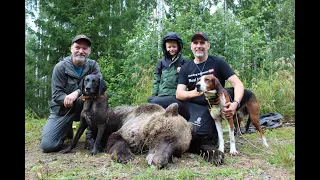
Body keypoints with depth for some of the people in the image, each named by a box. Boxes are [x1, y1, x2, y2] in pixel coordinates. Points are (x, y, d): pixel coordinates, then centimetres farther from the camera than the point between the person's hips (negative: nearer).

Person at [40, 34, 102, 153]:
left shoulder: (93, 65, -4)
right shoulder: (60, 67, -10)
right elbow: (56, 95, -13)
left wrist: (77, 92, -35)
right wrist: (68, 99, -34)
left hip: (83, 108, 1)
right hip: (62, 110, -1)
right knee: (47, 145, -17)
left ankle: (91, 136, -15)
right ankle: (66, 130, 18)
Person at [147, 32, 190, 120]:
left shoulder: (183, 61, 4)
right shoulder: (162, 62, 11)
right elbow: (156, 80, 13)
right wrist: (154, 95, 7)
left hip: (176, 96, -3)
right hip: (162, 95, 3)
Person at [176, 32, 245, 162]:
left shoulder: (218, 63, 3)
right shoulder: (186, 68, 11)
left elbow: (237, 83, -3)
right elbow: (179, 94, -1)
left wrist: (235, 103, -24)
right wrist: (193, 93, -25)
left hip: (210, 107, -3)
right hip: (191, 106, 4)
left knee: (195, 131, -31)